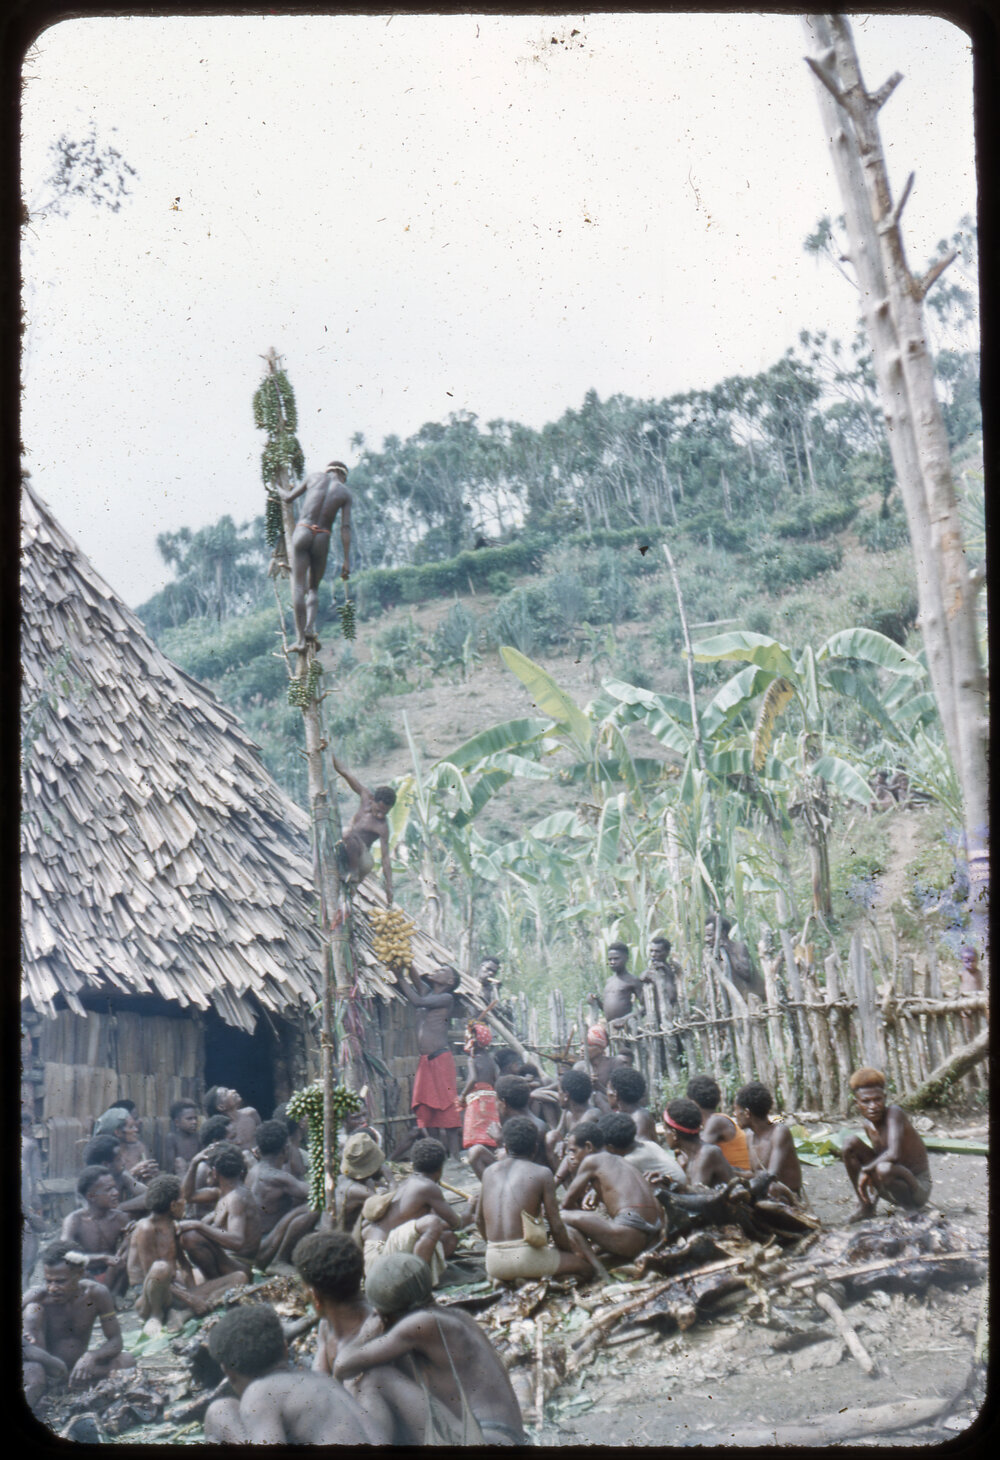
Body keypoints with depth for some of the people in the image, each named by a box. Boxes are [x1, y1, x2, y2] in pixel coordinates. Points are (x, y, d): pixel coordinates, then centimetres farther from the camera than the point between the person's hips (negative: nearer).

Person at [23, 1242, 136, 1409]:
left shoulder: (96, 1294, -12)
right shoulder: (36, 1297, -16)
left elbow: (115, 1341, -11)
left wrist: (91, 1357, -31)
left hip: (77, 1368, 2)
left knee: (127, 1361, -24)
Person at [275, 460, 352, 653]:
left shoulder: (315, 477, 10)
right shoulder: (345, 493, 8)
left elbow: (288, 498, 16)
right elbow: (345, 528, 0)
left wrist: (279, 490, 40)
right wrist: (347, 561, -1)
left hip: (302, 534, -1)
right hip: (322, 540, 1)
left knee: (298, 587, -3)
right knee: (314, 588, 18)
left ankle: (300, 639, -11)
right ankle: (310, 628, -7)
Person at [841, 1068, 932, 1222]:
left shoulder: (894, 1113, -24)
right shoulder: (866, 1121, -1)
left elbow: (893, 1155, -37)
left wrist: (866, 1170, -23)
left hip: (918, 1189, -7)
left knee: (884, 1169, -39)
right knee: (850, 1143, -9)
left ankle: (911, 1208, -7)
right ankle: (864, 1206, 2)